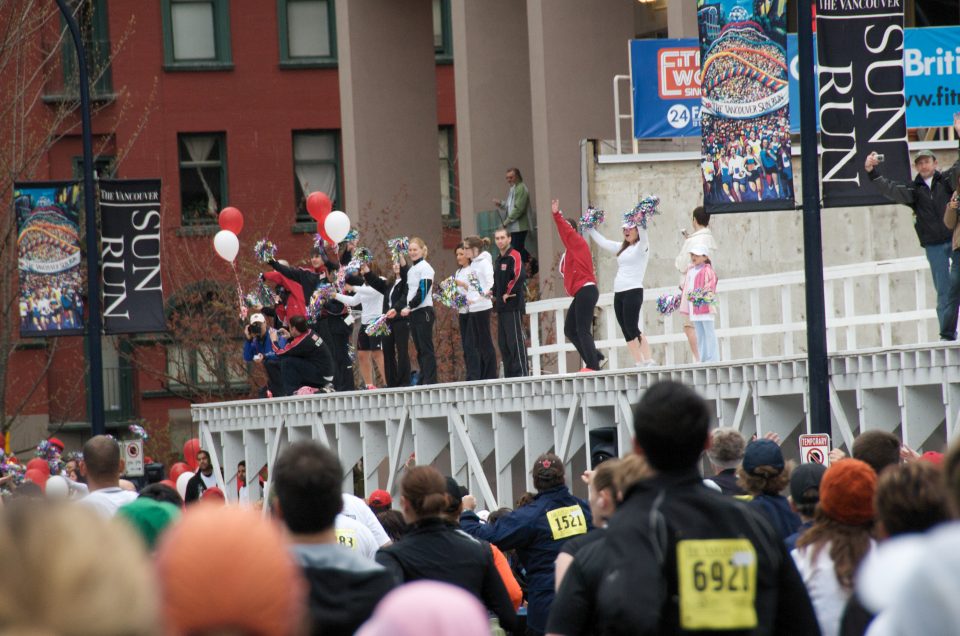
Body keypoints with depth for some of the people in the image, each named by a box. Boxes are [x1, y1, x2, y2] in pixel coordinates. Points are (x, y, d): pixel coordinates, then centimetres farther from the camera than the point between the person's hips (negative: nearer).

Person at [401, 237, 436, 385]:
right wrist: (401, 308, 5)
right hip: (413, 313, 8)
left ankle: (430, 380, -9)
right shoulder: (411, 269, 17)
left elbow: (423, 291, -15)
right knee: (419, 349, 7)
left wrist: (410, 307, -15)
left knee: (426, 348, -9)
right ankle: (423, 380, 8)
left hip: (424, 311, -8)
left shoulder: (425, 267, -7)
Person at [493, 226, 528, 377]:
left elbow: (520, 275, -24)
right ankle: (509, 375, 13)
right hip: (501, 307, 9)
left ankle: (522, 372, -13)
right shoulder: (499, 259, 19)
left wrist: (509, 293, -16)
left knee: (515, 340, -12)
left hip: (513, 305, -9)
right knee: (503, 342, 10)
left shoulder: (514, 256, -9)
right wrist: (495, 295, 15)